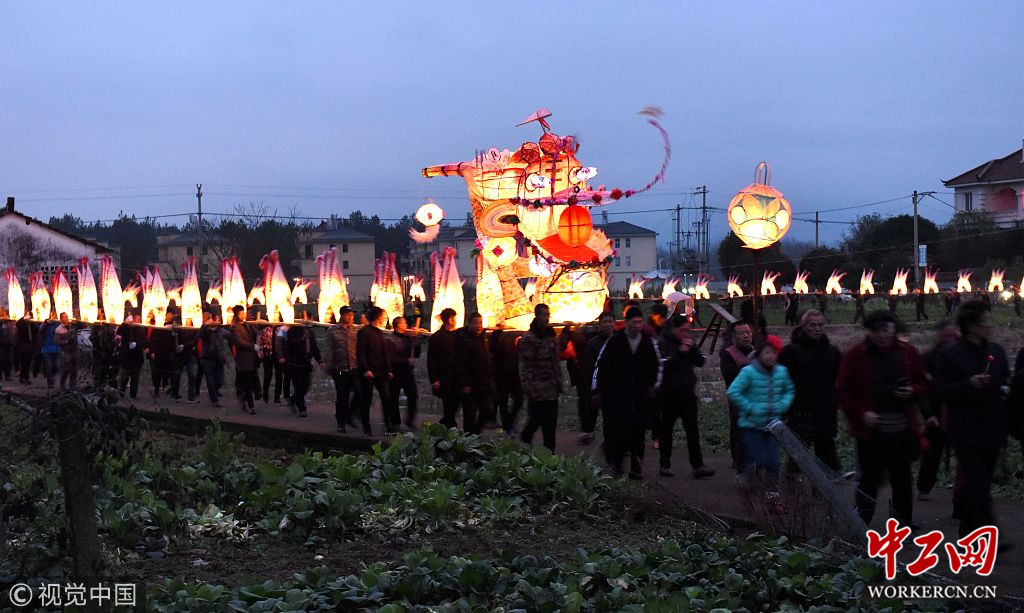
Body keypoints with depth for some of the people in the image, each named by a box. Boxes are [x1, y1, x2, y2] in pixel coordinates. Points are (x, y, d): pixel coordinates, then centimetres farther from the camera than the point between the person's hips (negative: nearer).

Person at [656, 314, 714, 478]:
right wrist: (680, 351, -17)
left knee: (692, 429, -2)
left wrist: (692, 348, -8)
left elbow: (700, 362, 6)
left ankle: (698, 466, -4)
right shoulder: (662, 342, -6)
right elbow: (664, 363, -20)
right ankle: (665, 465, 16)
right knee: (666, 430, 6)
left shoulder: (689, 341, 11)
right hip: (668, 393, -4)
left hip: (687, 392, 4)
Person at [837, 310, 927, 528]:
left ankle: (903, 523, 23)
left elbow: (922, 385, 15)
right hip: (870, 430, -3)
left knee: (902, 478, 11)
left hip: (902, 428, 3)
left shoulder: (907, 352, 8)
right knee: (870, 479, 0)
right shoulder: (855, 355, -1)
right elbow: (843, 392, -1)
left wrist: (912, 392, -7)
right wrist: (861, 414, -13)